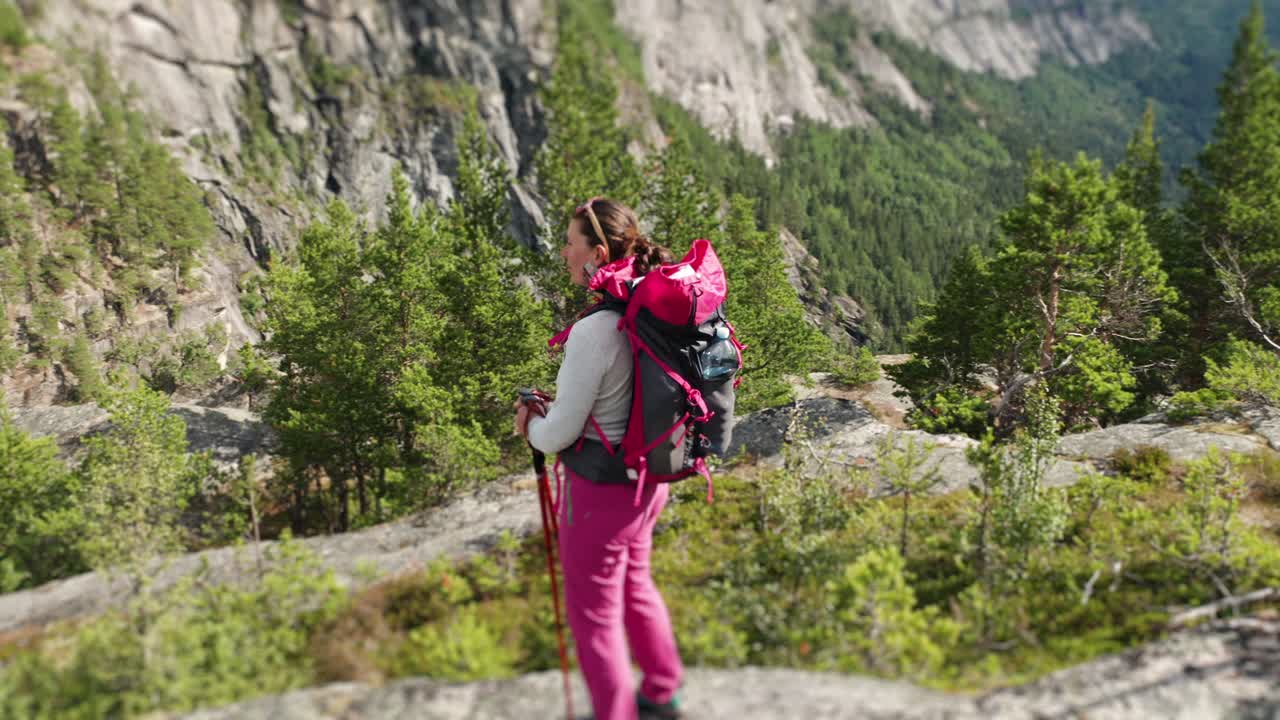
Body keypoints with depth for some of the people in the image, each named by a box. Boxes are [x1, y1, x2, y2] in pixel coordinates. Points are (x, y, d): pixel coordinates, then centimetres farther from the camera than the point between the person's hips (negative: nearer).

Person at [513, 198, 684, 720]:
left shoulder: (593, 331, -27)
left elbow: (560, 433, -20)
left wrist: (529, 425, 1)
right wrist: (561, 402, 9)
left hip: (601, 490, -9)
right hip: (646, 479, 9)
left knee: (594, 614, 12)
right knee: (635, 585, 29)